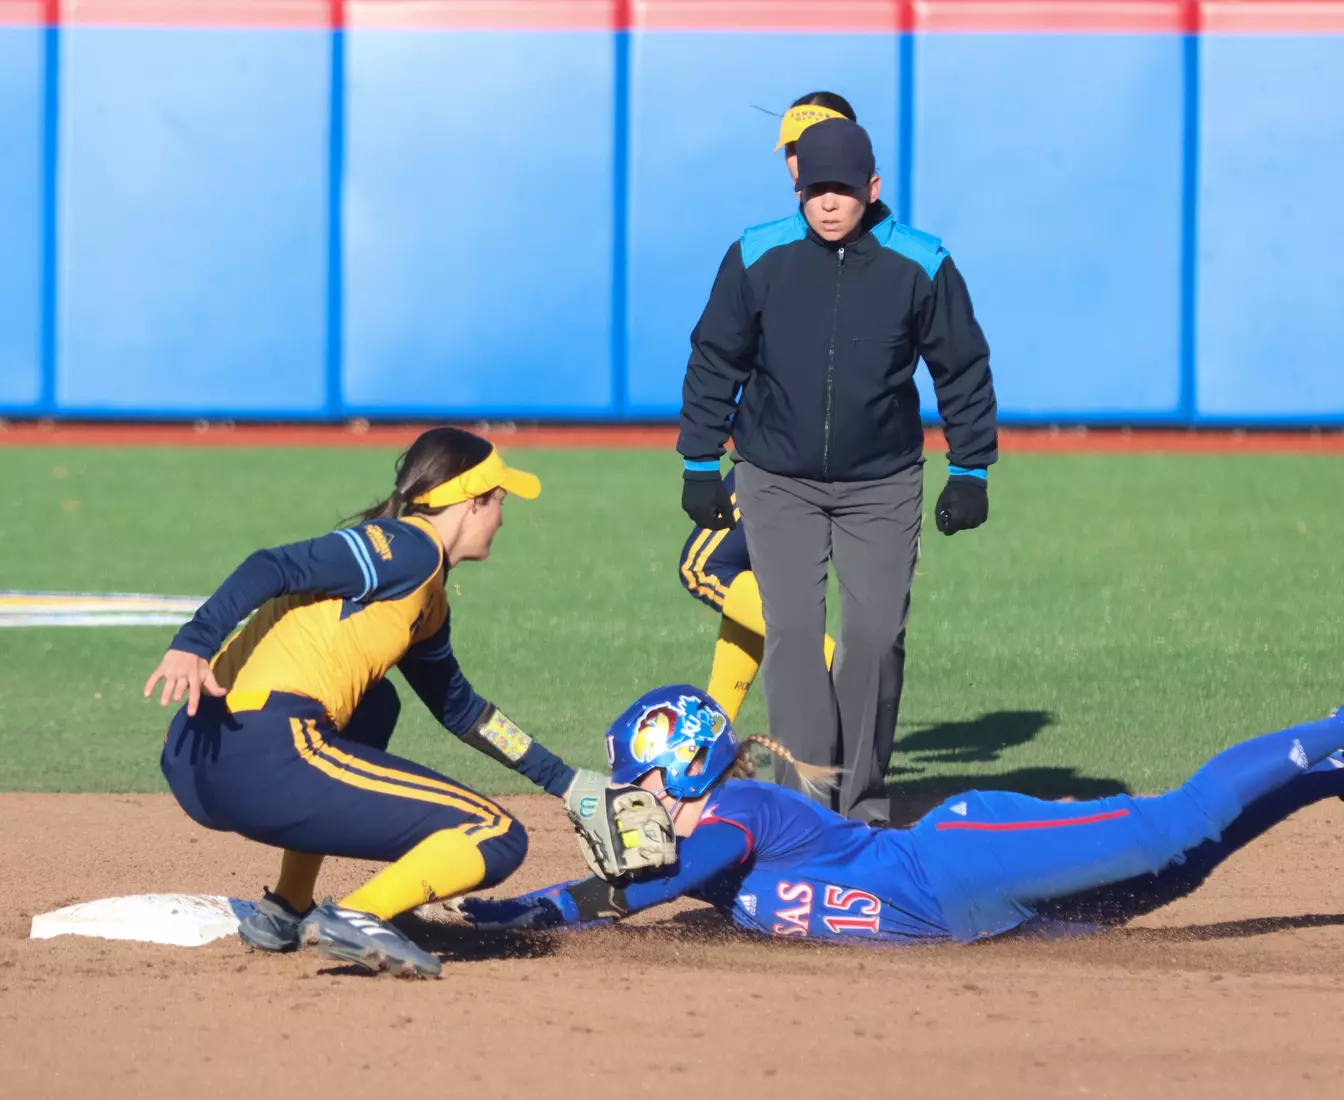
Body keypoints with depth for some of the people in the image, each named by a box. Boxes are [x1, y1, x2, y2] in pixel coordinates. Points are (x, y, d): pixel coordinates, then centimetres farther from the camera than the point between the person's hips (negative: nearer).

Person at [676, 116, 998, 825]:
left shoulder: (921, 266, -9)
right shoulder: (756, 257, -9)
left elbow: (963, 369, 2)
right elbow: (715, 362, 2)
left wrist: (970, 470, 1)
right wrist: (699, 462, 1)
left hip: (882, 486, 0)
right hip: (778, 481, 0)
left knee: (875, 635, -3)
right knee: (792, 630, -12)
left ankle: (862, 803, 11)